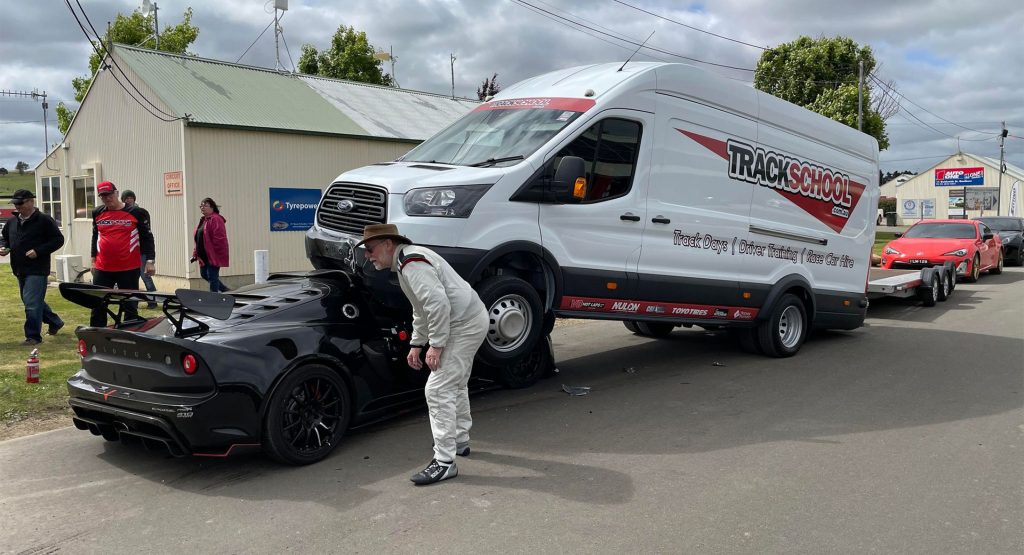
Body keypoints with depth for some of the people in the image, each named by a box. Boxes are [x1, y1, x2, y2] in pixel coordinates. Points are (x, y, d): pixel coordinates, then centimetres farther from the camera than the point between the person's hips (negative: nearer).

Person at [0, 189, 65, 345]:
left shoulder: (44, 220, -9)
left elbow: (58, 240, -10)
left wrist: (38, 251, -19)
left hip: (37, 270, -8)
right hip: (20, 270, 8)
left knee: (32, 303, -10)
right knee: (35, 301, 18)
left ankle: (33, 336, -2)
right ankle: (55, 322, 36)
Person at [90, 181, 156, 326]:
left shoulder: (136, 212, -4)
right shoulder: (98, 214, 9)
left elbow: (147, 237, -2)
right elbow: (95, 237, 22)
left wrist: (150, 260, -8)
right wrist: (93, 260, 19)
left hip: (129, 269, -4)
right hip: (102, 269, 4)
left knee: (130, 306, 4)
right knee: (98, 305, 7)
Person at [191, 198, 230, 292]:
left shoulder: (216, 219, -15)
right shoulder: (203, 220, 16)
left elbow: (219, 239, -22)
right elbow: (198, 240, 21)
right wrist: (196, 254, 15)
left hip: (213, 256, -10)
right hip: (204, 256, 10)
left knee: (212, 277, -5)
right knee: (204, 274, 18)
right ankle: (225, 291, 28)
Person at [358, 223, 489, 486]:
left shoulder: (412, 264, -20)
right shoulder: (406, 261, 14)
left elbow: (438, 304, -29)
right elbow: (422, 309, 22)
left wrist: (436, 344, -23)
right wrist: (416, 344, 19)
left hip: (464, 325, -11)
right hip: (470, 320, 11)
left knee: (438, 390, -11)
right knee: (455, 385, 24)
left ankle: (444, 461, -7)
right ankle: (460, 441, 40)